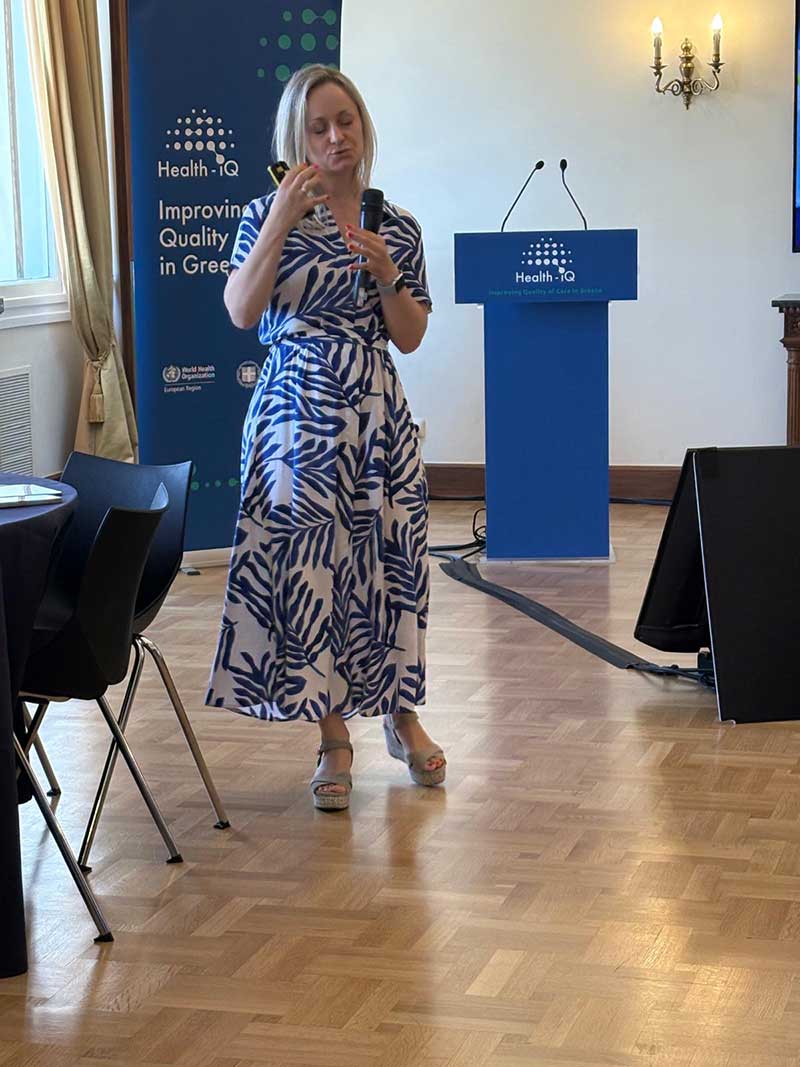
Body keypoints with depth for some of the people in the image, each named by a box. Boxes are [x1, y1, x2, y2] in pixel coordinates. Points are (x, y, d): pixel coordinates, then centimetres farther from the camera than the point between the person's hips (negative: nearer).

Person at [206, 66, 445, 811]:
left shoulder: (397, 227, 8)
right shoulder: (271, 215, 0)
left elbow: (410, 337, 7)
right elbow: (241, 311, -15)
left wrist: (385, 274, -9)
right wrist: (282, 217, -19)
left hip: (377, 413, 3)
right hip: (298, 413, -3)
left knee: (390, 559, 8)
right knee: (305, 566, -2)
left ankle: (401, 713, 28)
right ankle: (334, 737, 11)